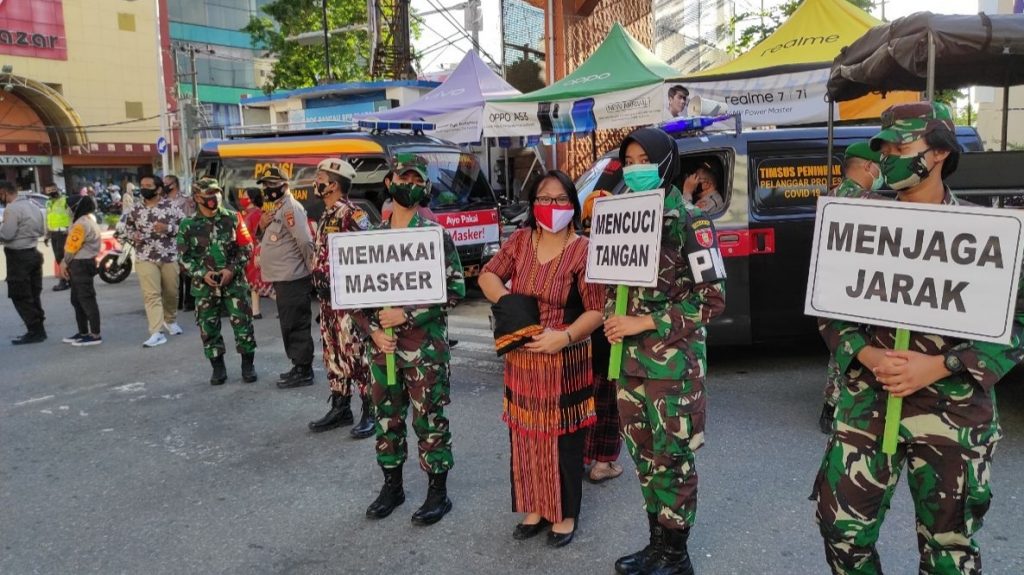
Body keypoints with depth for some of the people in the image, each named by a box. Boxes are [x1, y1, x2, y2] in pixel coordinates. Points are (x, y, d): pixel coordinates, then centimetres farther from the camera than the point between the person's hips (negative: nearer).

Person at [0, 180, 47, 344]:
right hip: (34, 253, 9)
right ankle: (38, 329, 18)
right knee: (33, 295, 14)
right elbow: (42, 231, 17)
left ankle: (35, 331, -2)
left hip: (18, 256, -9)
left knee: (20, 297, -2)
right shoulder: (32, 205, 12)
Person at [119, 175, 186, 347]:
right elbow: (126, 229, 17)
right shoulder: (135, 210, 6)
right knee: (151, 295, -9)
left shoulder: (171, 206, -2)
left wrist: (168, 228, -17)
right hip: (145, 258, 1)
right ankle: (157, 333, -13)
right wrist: (132, 236, -5)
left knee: (171, 292, 13)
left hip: (170, 256, 0)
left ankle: (171, 321, 40)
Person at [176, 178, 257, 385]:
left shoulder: (232, 218, 1)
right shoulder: (188, 225, 1)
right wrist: (202, 274, -10)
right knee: (208, 328, 6)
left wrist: (232, 269, -11)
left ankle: (248, 365, 13)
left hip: (234, 282, -1)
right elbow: (184, 256, 3)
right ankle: (218, 368, 20)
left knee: (243, 324, -1)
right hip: (204, 285, 1)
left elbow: (245, 246, 1)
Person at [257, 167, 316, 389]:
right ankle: (299, 367, 23)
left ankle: (304, 371, 0)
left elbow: (305, 241, -21)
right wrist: (263, 226, 4)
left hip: (293, 279, -10)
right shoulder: (276, 208, 18)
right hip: (283, 278, 10)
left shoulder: (290, 207, -14)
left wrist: (312, 270, -16)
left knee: (296, 325, -6)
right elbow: (270, 239, 24)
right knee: (290, 325, 15)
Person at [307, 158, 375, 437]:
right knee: (333, 353, 13)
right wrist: (319, 282, 17)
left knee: (356, 353, -8)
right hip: (328, 297, 10)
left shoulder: (351, 213, -12)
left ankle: (371, 411, 0)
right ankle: (340, 408, 23)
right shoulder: (326, 217, 17)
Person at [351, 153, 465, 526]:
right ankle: (392, 486, 32)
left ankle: (438, 492, 19)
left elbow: (455, 289, -11)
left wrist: (407, 314, -17)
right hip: (381, 346, 5)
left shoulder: (435, 235, -5)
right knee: (387, 418, 15)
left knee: (429, 420, 3)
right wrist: (372, 331, -5)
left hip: (425, 347, -5)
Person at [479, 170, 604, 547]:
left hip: (565, 362, -5)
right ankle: (536, 508, 31)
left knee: (563, 439, 6)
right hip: (520, 359, 5)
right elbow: (487, 276, 9)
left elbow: (596, 311, -13)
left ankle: (566, 515, 23)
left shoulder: (583, 251, -12)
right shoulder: (520, 241, 4)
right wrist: (508, 301, -10)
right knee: (526, 436, 14)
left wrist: (564, 336, -28)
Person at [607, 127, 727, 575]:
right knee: (644, 454, 15)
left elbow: (712, 298, -14)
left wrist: (644, 323, -17)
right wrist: (611, 318, -2)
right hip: (631, 358, 7)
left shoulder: (689, 222, -10)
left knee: (672, 458, 4)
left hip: (673, 360, -7)